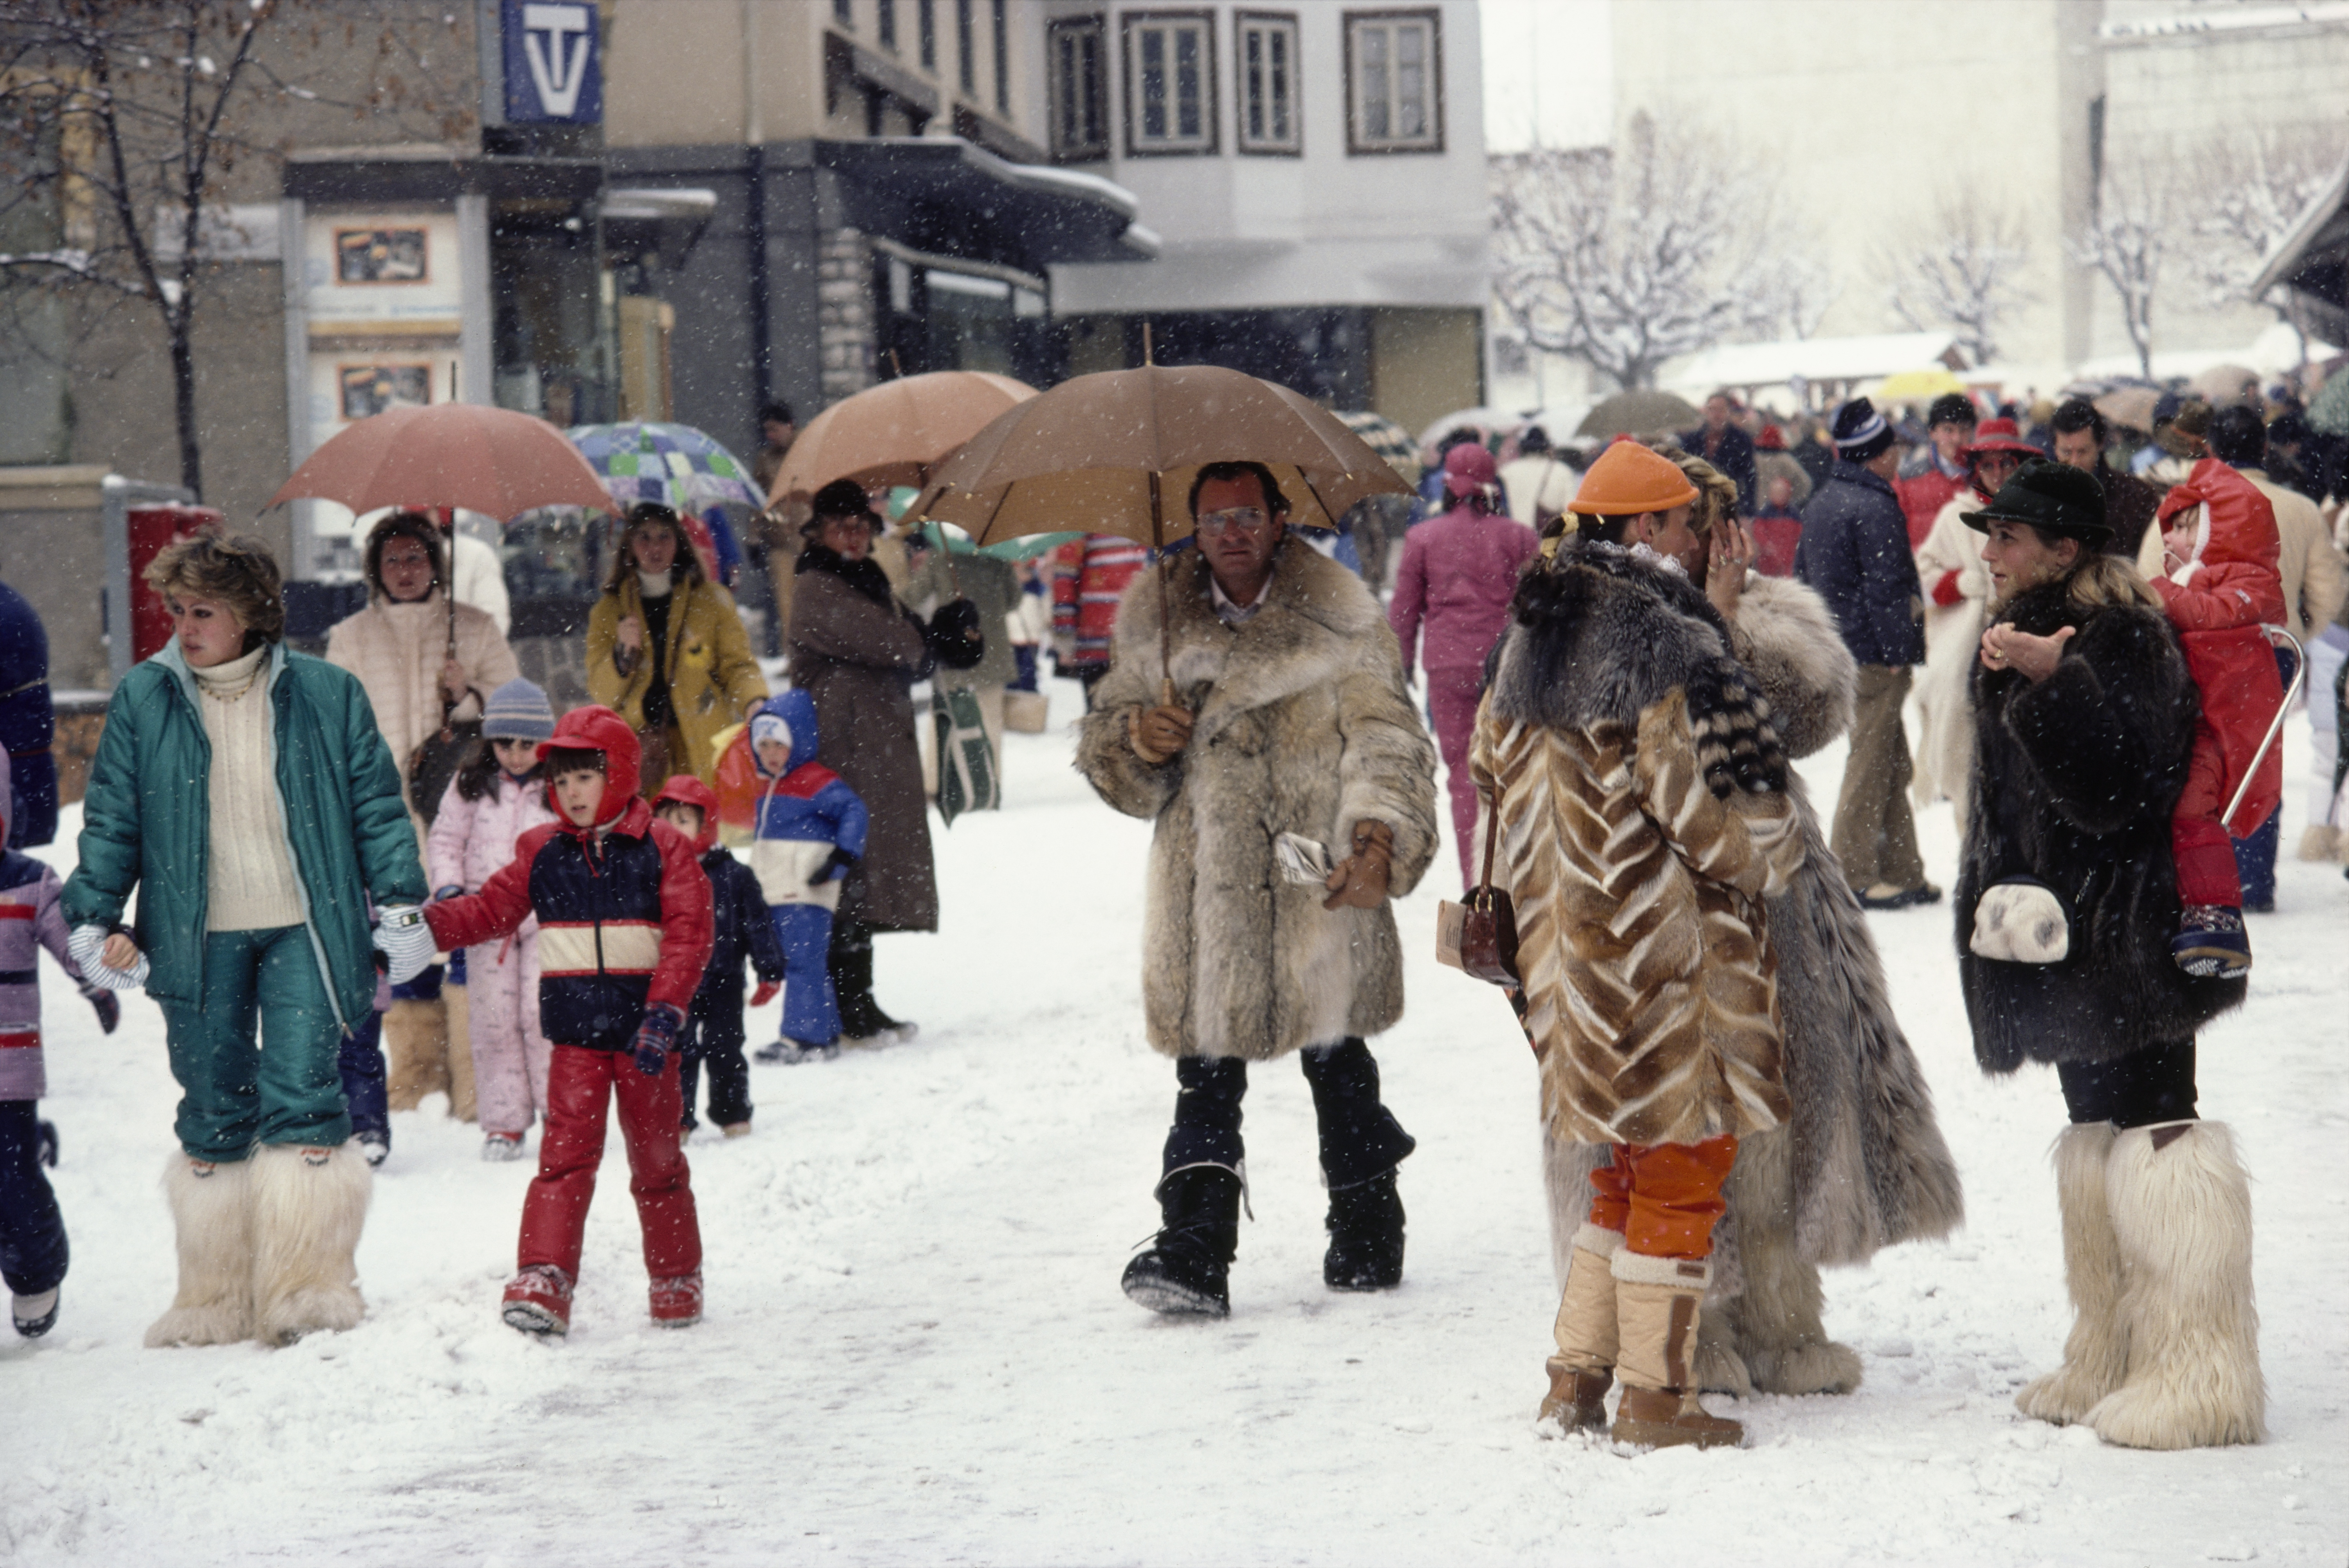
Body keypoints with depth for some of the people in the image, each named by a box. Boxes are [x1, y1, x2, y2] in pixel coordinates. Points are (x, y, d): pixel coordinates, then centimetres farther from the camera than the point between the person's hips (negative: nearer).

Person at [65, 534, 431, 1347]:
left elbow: (376, 805, 5)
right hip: (194, 938, 1)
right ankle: (217, 1299, 15)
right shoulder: (144, 699, 2)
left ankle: (307, 1285, -2)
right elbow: (111, 820, 7)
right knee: (213, 1118, 6)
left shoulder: (327, 695, 0)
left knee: (303, 1100, -9)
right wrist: (97, 920, 2)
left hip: (300, 929, -1)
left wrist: (399, 906, 1)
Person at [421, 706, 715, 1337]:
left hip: (644, 1034, -1)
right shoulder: (542, 853, 8)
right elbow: (491, 910, 9)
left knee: (657, 1160, 9)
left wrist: (665, 1012, -18)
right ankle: (542, 1278, -16)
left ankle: (677, 1279, 22)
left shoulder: (662, 848, -2)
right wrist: (427, 925, -7)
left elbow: (688, 935, -8)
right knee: (566, 1153, -9)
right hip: (576, 1035, 2)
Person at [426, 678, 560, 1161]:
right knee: (492, 1021, 1)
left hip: (546, 919, -2)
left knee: (544, 1013, -10)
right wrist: (448, 888, -4)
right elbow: (445, 840, 10)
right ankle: (504, 1124, 6)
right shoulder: (470, 785, 7)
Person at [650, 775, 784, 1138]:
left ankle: (734, 1114, 23)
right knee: (677, 1054, 2)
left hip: (721, 986, -1)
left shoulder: (733, 876, -4)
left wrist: (770, 972, -3)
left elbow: (758, 924, -1)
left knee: (724, 1052, 10)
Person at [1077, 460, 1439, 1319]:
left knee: (1335, 1059, 9)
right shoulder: (1159, 621, 9)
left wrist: (1379, 837, -25)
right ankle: (1195, 1250, -7)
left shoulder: (1337, 618, -2)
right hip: (1206, 886, 2)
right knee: (1206, 1069, -4)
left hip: (1319, 881, -2)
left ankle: (1367, 1235, 26)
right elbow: (1105, 746, 18)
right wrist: (1137, 736, -7)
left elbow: (1384, 738, -9)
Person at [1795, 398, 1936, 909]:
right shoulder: (1876, 508, -16)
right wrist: (1899, 651, -15)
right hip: (1873, 656, -9)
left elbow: (1803, 573, 19)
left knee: (1892, 765, 15)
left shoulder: (1821, 502, 13)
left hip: (1837, 651, 9)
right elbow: (1887, 587, -19)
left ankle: (1902, 872, 18)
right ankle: (1854, 876, -1)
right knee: (1871, 762, -3)